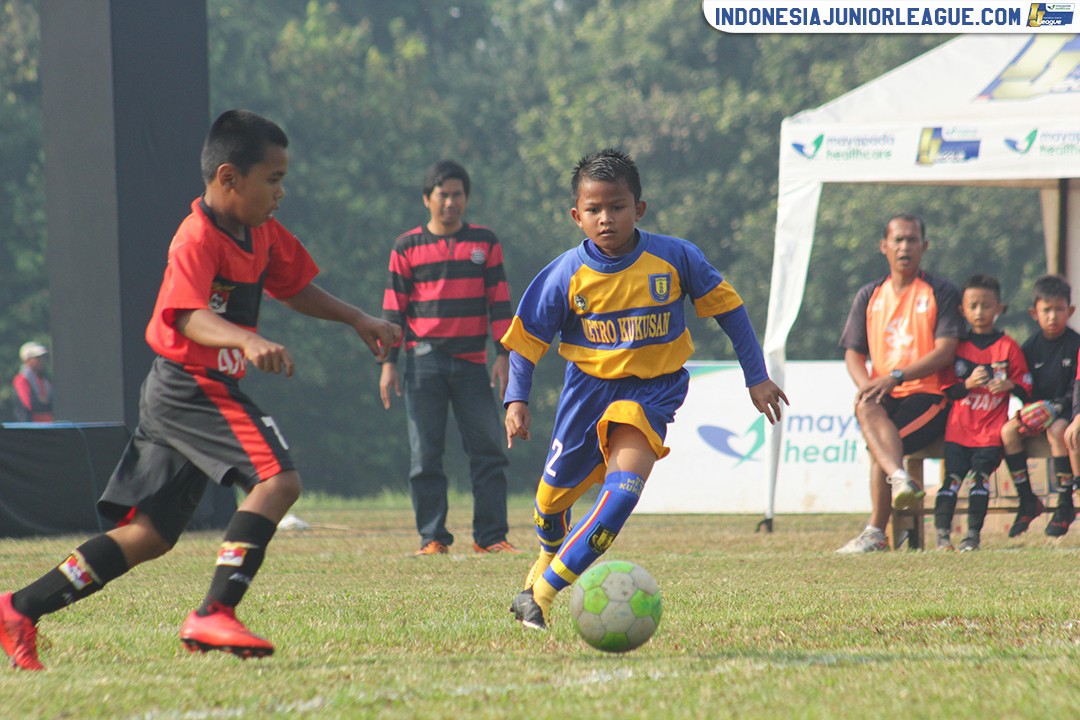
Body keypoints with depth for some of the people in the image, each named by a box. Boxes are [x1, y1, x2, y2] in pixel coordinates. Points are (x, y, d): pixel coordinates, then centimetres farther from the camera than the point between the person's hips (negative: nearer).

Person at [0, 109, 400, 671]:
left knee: (150, 534, 11)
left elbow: (293, 287, 29)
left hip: (175, 395, 10)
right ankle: (214, 616, -28)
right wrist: (247, 341, -50)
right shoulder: (197, 238, -17)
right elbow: (191, 317, -33)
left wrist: (358, 320, 22)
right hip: (191, 386, -10)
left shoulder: (261, 235, 12)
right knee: (277, 478, -23)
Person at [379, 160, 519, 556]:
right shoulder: (407, 248, 7)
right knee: (425, 455, -1)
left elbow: (499, 302, 10)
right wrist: (388, 363, 3)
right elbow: (393, 308, 8)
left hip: (472, 362, 1)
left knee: (489, 449, -4)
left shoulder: (485, 242, 10)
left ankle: (490, 535, 0)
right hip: (424, 360, -1)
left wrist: (503, 355, 3)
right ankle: (432, 538, 3)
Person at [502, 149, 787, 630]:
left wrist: (756, 377, 2)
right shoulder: (566, 275, -12)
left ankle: (544, 591, -23)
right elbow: (526, 339, -1)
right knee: (555, 492, 14)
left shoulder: (675, 258, -13)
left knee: (624, 484, -25)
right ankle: (545, 563, 51)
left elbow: (727, 307, -1)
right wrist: (516, 399, -11)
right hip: (589, 387, 2)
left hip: (652, 390, -2)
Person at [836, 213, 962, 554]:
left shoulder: (942, 292, 3)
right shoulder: (869, 296, 17)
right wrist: (866, 384, -11)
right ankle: (901, 479, -54)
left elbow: (945, 352, -8)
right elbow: (853, 352, 13)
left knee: (878, 447, -28)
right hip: (885, 396, 3)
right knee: (866, 409, -34)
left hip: (929, 395, -3)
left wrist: (896, 377, -21)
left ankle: (876, 532, -21)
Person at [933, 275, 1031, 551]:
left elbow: (1025, 390, 6)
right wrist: (968, 384, -14)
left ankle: (973, 534, -8)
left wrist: (1009, 385, -15)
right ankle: (942, 533, -6)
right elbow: (946, 391, 4)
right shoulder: (957, 346, 8)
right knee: (952, 477, -9)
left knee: (979, 476, -13)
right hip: (959, 429, 1)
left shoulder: (1008, 347, 5)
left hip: (991, 431, -1)